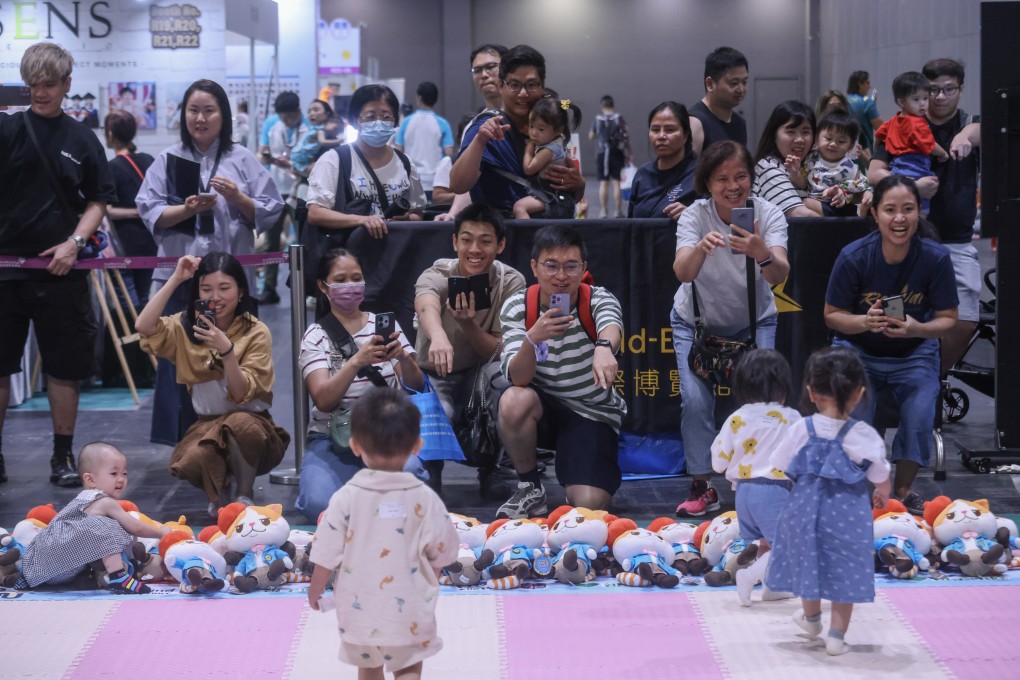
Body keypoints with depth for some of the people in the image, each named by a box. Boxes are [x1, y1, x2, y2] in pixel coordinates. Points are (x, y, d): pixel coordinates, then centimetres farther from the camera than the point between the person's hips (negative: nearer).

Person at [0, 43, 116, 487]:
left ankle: (63, 456, 17)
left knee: (65, 367, 5)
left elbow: (98, 202, 9)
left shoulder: (82, 140, 7)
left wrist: (75, 242, -5)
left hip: (60, 270, 1)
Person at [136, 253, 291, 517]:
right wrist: (175, 279, -14)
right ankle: (220, 493, 4)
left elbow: (242, 395, -14)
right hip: (206, 427, 2)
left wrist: (226, 350, -29)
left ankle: (244, 496, -10)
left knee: (239, 423, -38)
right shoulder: (186, 327, 4)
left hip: (252, 424, -2)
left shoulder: (257, 333, -6)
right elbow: (144, 326, -16)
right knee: (191, 461, -33)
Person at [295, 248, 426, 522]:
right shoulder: (316, 337, 1)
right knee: (320, 504, -29)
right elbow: (324, 400, -15)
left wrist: (404, 358, -22)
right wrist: (357, 361, -32)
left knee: (407, 472, -34)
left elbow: (417, 387, 0)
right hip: (332, 439, -1)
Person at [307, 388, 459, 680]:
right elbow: (440, 552, -4)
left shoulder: (346, 497, -13)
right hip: (408, 612, -1)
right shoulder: (425, 499, -12)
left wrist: (315, 590, 9)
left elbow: (327, 555, -9)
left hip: (360, 610, 1)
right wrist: (428, 584, 17)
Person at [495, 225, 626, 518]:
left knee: (590, 505, -21)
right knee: (513, 400, -35)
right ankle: (530, 488, -8)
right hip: (544, 401, 1)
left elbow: (611, 325, -40)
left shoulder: (598, 299, -14)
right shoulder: (517, 307, -11)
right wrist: (532, 338, -42)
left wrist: (604, 347, -65)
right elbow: (518, 379, -21)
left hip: (593, 412, -1)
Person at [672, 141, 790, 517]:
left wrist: (763, 255, -62)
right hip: (696, 321, 0)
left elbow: (779, 275, -39)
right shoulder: (694, 216, -24)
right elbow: (683, 273, -41)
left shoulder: (769, 214, -23)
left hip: (754, 321, 1)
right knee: (695, 399, -16)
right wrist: (700, 249, -62)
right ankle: (702, 487, 1)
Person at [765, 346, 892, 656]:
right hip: (847, 514, -2)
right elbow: (881, 478, -6)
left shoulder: (802, 429, -11)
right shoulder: (863, 435, -17)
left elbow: (781, 465, 3)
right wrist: (882, 496, 18)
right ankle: (836, 636, 10)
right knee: (844, 570, 9)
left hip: (806, 507, 2)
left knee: (809, 562, 22)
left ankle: (811, 618, 42)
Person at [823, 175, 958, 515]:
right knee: (854, 414, -24)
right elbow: (831, 315, -8)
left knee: (920, 416, -22)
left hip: (915, 355, 1)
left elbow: (947, 318, -8)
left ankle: (904, 488, 7)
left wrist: (918, 329, -30)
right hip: (858, 351, -1)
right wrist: (865, 322, -29)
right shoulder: (853, 257, -19)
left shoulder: (936, 257, -17)